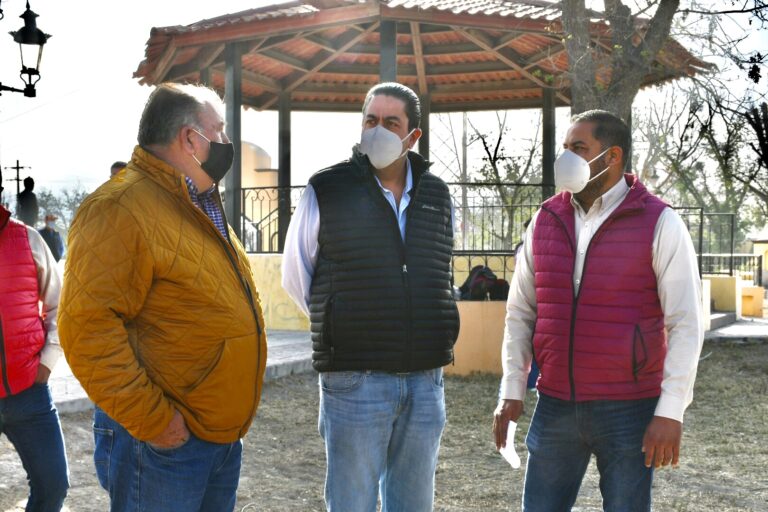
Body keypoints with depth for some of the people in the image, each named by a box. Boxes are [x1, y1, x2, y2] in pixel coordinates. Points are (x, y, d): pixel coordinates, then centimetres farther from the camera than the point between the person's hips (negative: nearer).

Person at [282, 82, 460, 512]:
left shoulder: (437, 195, 9)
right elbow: (296, 274, 6)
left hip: (426, 380, 4)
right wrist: (338, 326, 7)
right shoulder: (328, 190, -3)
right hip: (356, 381, -4)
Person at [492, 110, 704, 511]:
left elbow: (685, 324, -8)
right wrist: (511, 391, 6)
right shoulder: (545, 221, 6)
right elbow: (521, 313, 11)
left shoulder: (658, 223, -6)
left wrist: (670, 412, -13)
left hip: (629, 409, -4)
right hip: (555, 406, 4)